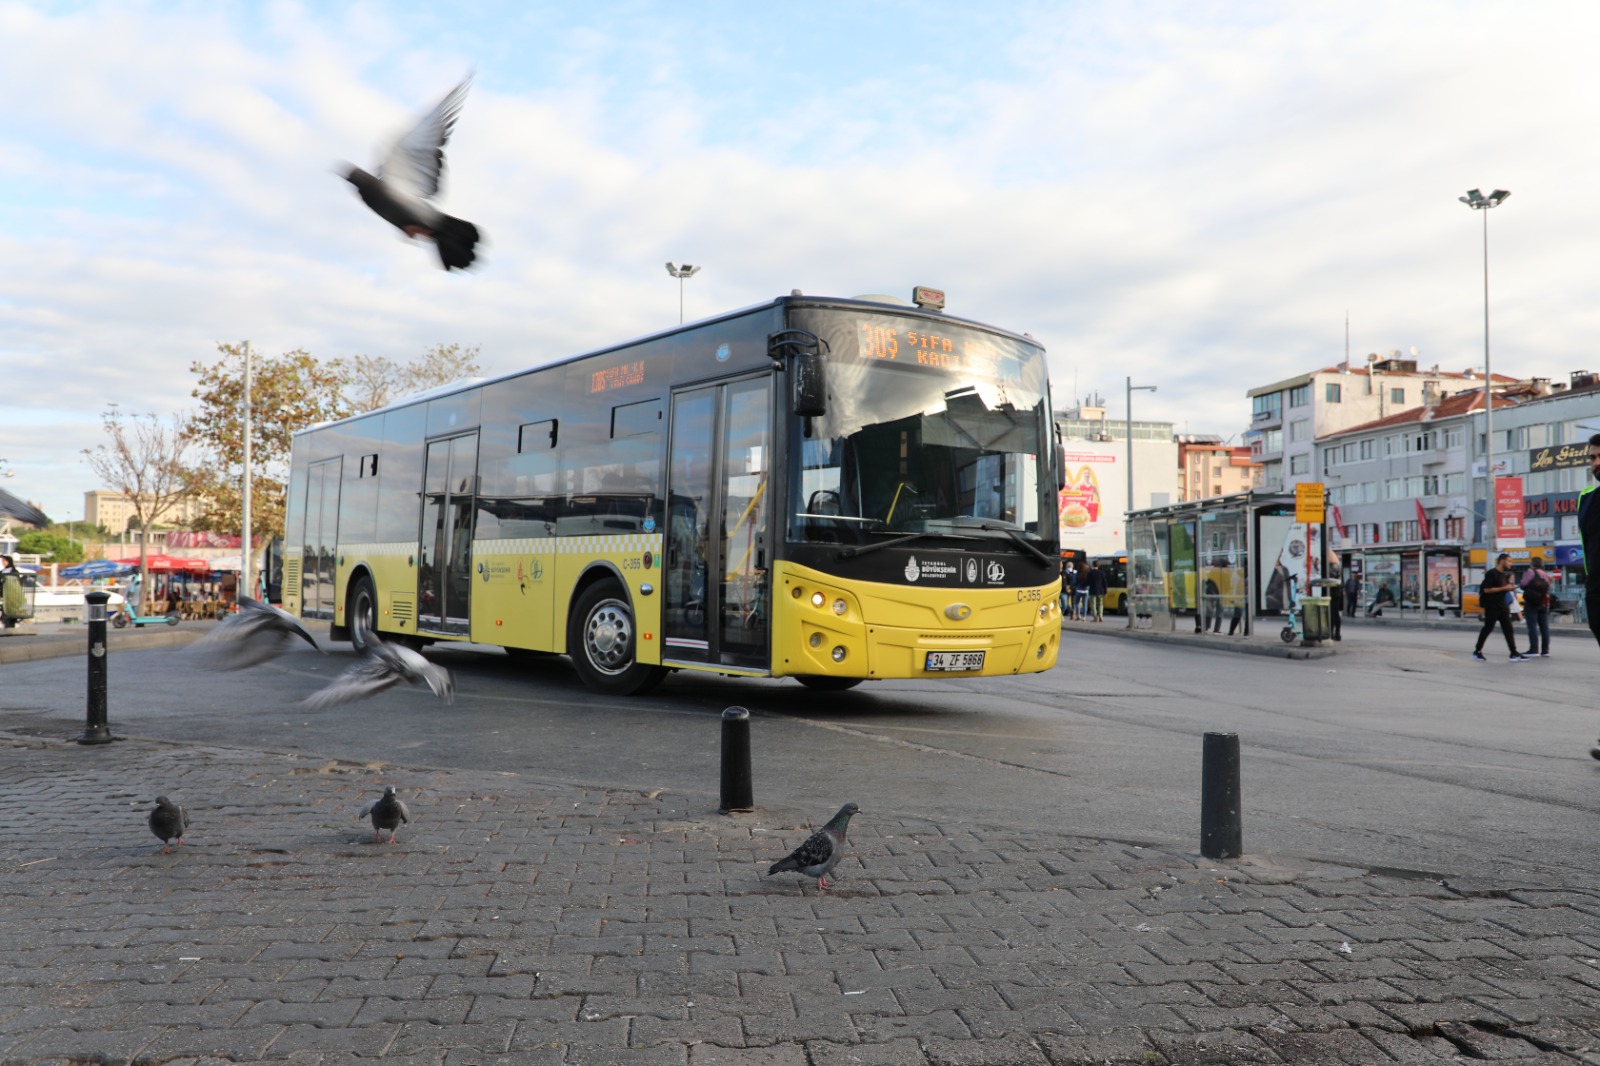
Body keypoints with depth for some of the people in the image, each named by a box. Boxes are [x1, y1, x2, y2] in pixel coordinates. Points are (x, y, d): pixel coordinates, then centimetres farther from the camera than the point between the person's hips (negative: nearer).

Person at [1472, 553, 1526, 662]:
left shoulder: (1504, 574, 13)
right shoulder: (1491, 573, -13)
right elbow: (1487, 589, -20)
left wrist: (1510, 588, 3)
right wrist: (1504, 588, -20)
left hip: (1502, 605, 8)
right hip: (1491, 606, -8)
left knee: (1508, 629, 3)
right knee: (1488, 628, -1)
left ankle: (1514, 654, 2)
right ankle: (1477, 651, 10)